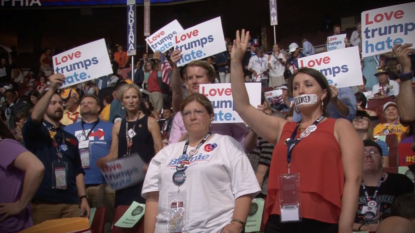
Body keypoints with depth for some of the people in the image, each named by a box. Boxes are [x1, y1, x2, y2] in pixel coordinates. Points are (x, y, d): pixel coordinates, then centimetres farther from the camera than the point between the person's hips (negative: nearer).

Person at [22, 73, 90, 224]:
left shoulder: (70, 138, 20)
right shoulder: (35, 132, 5)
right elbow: (34, 117, -20)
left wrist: (83, 198, 9)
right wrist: (52, 89, -29)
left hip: (70, 203, 5)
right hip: (43, 202, -4)